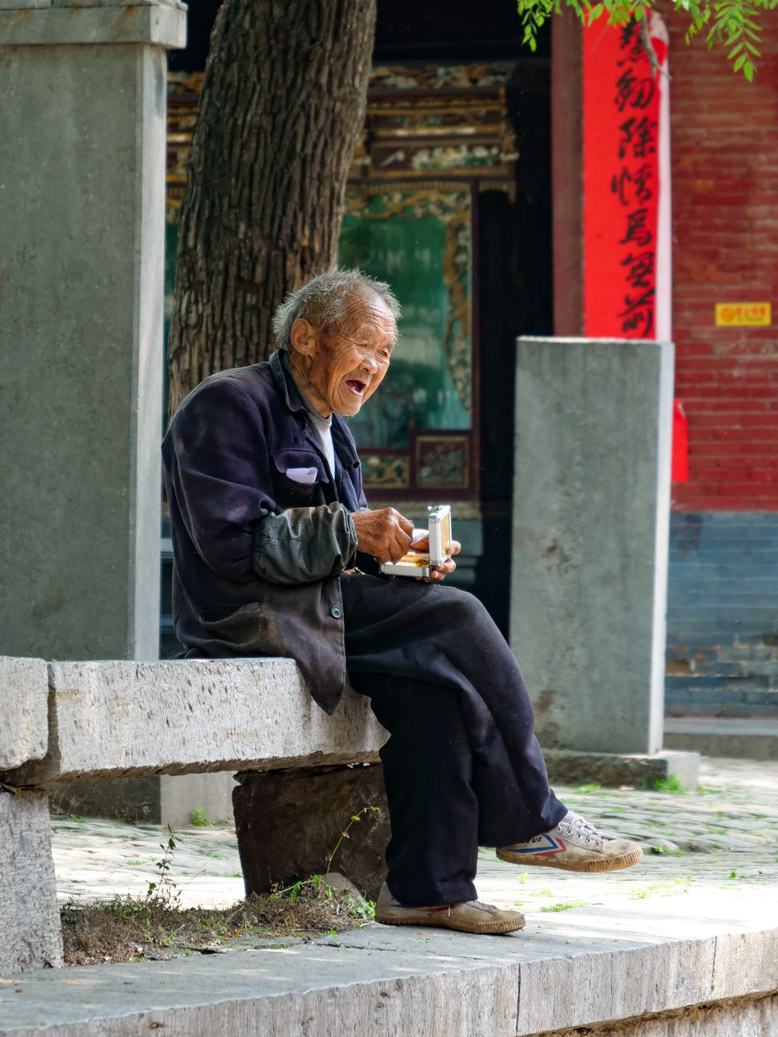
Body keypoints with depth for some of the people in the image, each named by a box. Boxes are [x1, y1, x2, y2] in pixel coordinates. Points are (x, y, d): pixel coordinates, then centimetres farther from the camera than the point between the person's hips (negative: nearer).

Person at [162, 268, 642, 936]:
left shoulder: (330, 430, 23)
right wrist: (351, 531, -21)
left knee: (438, 676, -19)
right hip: (249, 622, -9)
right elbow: (232, 542, -18)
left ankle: (429, 886, -20)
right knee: (455, 619, -20)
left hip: (324, 606, 9)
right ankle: (529, 821, -11)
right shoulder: (230, 405, -7)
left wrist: (396, 555, 2)